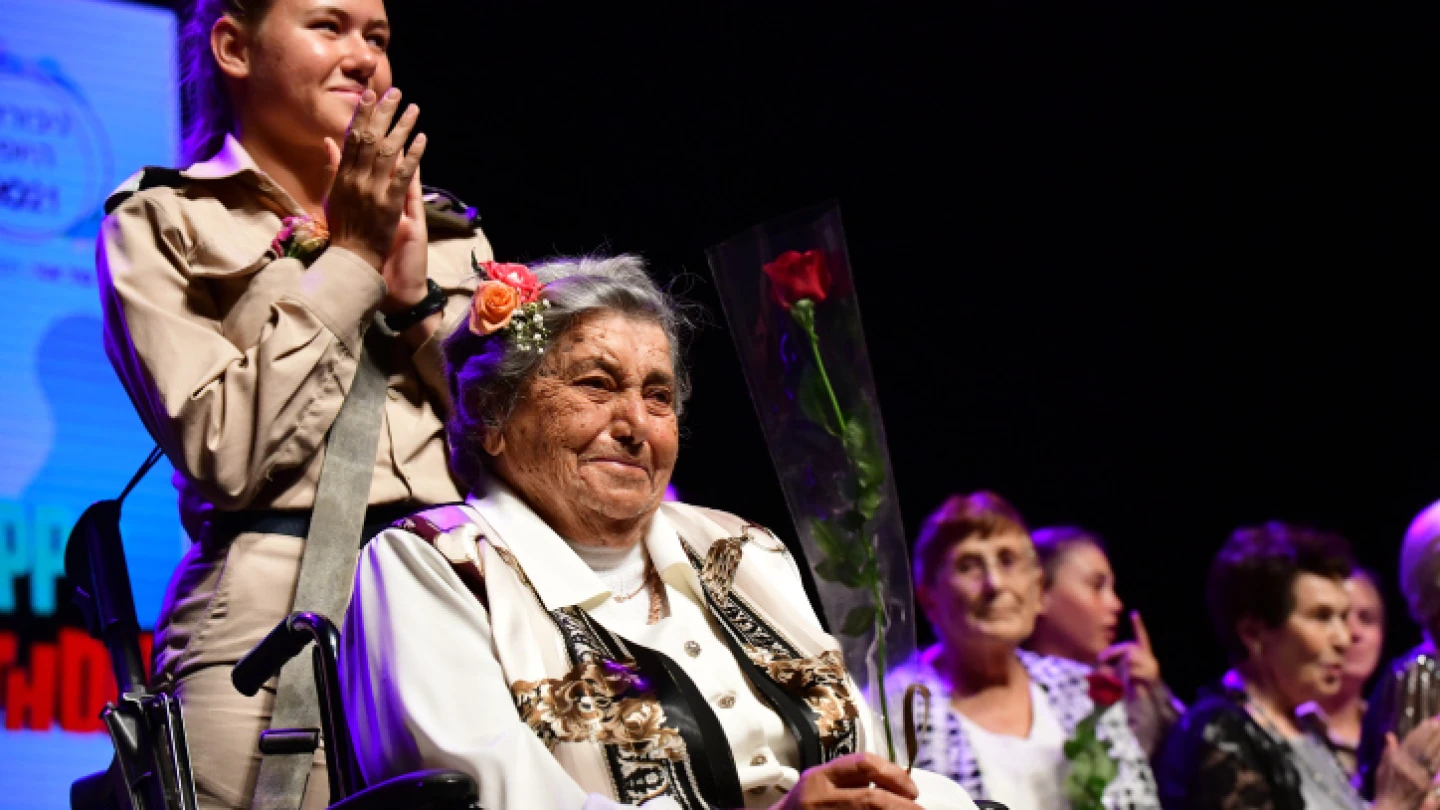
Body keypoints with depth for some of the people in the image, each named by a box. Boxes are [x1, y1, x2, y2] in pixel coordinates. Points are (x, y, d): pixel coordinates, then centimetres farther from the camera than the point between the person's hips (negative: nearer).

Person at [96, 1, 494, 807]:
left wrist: (414, 297, 0)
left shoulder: (449, 233, 20)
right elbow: (224, 453, -7)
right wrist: (351, 259, -3)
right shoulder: (163, 222, 7)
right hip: (271, 619, -3)